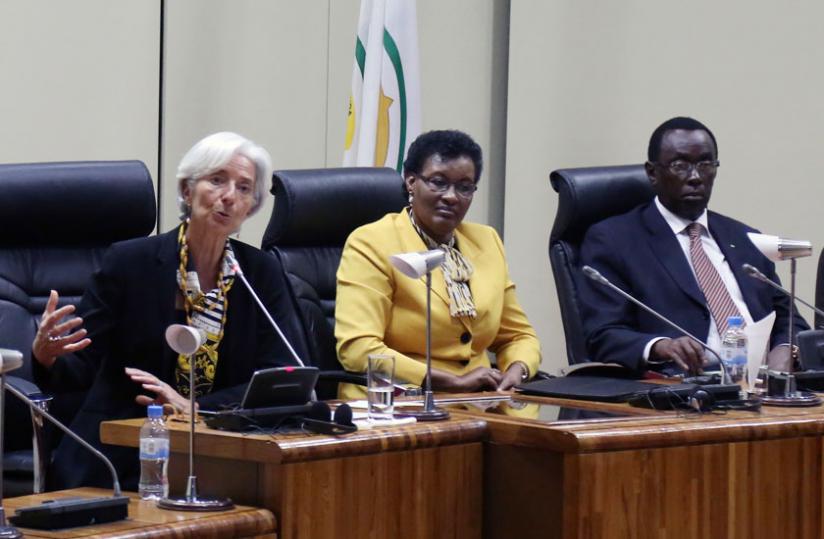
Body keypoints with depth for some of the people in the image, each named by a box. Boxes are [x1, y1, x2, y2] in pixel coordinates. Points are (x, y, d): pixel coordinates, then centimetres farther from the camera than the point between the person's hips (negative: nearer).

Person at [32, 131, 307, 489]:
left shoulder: (262, 272, 5)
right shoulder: (129, 261, -3)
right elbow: (80, 369, -4)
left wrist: (195, 406, -14)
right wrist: (47, 356, -28)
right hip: (119, 458, -3)